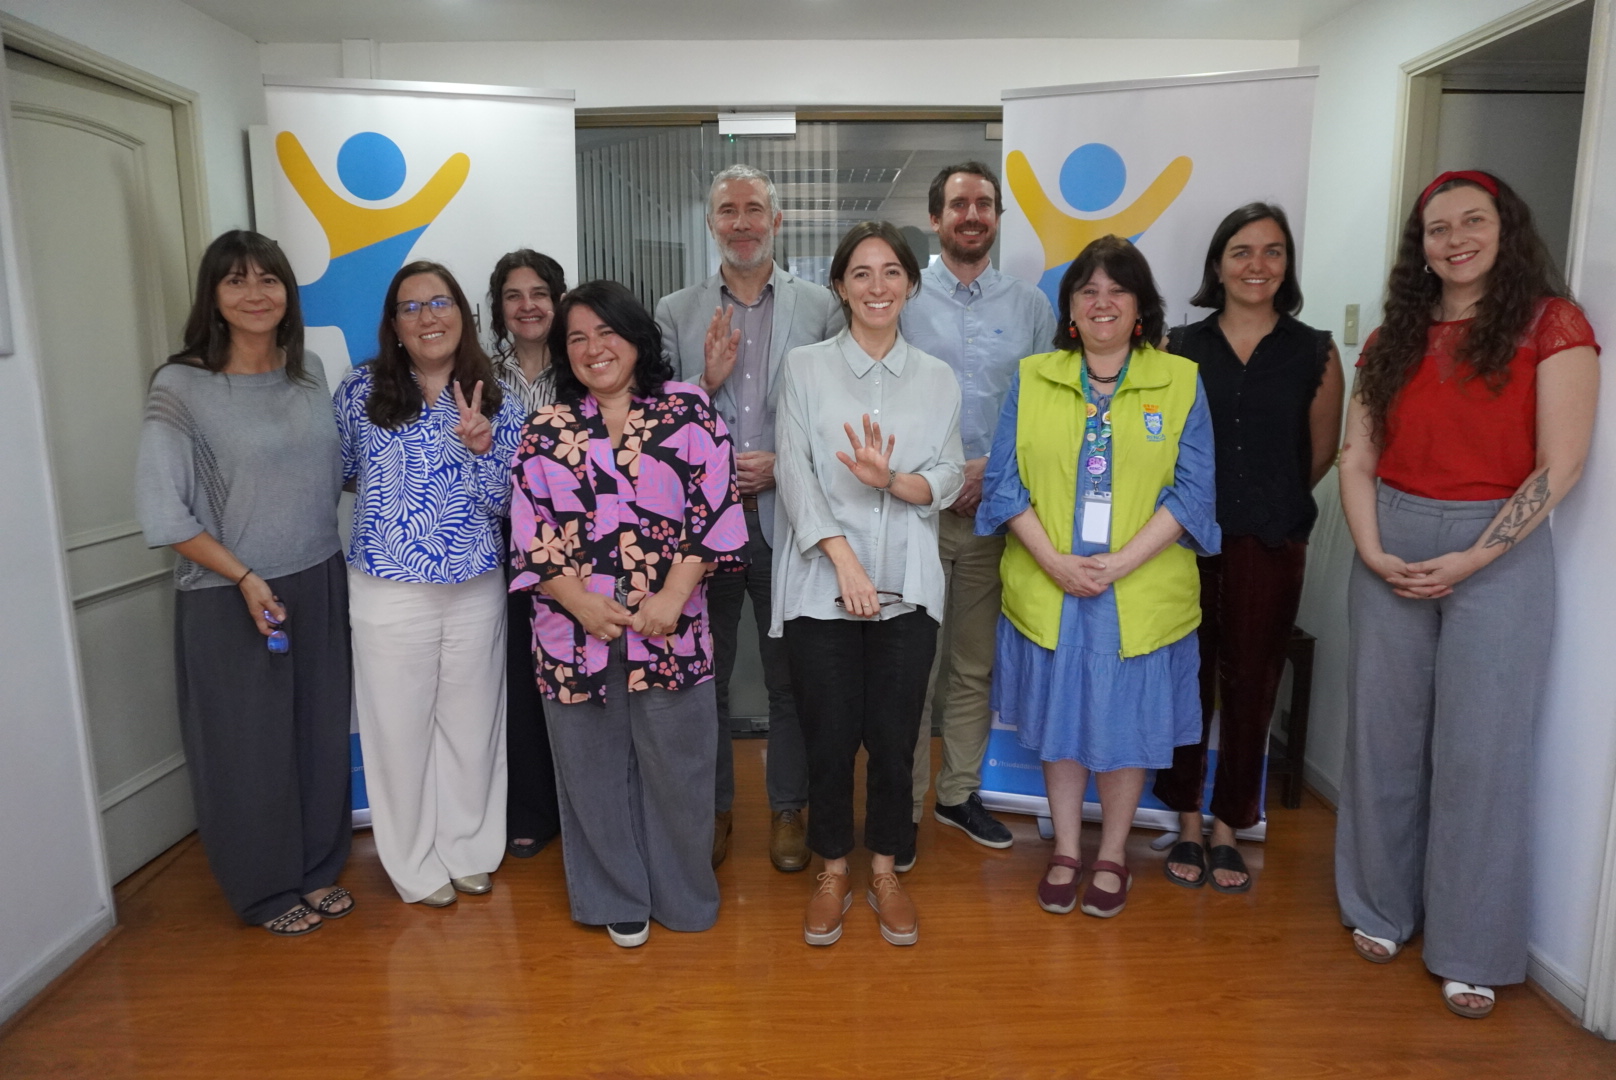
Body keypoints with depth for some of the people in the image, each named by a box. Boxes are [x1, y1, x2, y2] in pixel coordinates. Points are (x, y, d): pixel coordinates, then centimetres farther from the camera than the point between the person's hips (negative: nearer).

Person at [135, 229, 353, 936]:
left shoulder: (309, 371, 4)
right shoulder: (181, 387, -11)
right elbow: (161, 511, -12)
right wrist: (244, 577, -15)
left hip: (320, 585, 5)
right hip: (230, 599, -4)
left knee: (321, 736, 14)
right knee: (249, 750, 9)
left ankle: (317, 869, 35)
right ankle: (266, 891, 29)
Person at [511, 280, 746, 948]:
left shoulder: (687, 412, 2)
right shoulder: (545, 431, 8)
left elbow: (714, 510, -5)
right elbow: (530, 531, 4)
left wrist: (673, 597, -13)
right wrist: (578, 599, -10)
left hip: (669, 623, -2)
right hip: (575, 625, 2)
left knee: (675, 762, 8)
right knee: (593, 765, 11)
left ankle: (682, 895, 30)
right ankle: (616, 900, 30)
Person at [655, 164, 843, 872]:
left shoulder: (821, 308, 4)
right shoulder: (676, 313, 7)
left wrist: (786, 463, -12)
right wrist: (707, 380, -13)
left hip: (787, 518, -1)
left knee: (791, 677, 10)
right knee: (704, 674, 12)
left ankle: (787, 808, 28)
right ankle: (714, 806, 31)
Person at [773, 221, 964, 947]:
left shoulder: (936, 379, 9)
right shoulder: (805, 368, 3)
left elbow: (949, 480, 1)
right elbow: (796, 475, -7)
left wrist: (892, 480, -20)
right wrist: (843, 559, -18)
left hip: (907, 589, 2)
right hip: (820, 587, -1)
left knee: (894, 738, 8)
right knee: (828, 738, 6)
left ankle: (885, 870, 29)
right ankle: (832, 874, 27)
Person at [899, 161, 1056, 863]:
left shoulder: (1030, 306, 10)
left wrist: (993, 466, -8)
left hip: (997, 509, 3)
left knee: (976, 665, 12)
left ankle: (959, 793, 28)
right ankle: (901, 808, 14)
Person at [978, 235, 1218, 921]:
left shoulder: (1180, 382, 1)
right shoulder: (1032, 379, 5)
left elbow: (1193, 491, -5)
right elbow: (1003, 479, -1)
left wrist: (1119, 563, -15)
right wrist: (1054, 560, -13)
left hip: (1141, 595, -1)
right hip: (1047, 591, 1)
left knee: (1126, 722, 10)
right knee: (1058, 717, 12)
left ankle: (1111, 857, 30)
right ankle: (1066, 851, 30)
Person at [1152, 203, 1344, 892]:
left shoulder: (1315, 353, 4)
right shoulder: (1179, 348, 4)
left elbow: (1322, 451, 12)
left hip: (1270, 548, 0)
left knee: (1250, 686, 6)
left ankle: (1227, 830, 23)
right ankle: (1187, 826, 22)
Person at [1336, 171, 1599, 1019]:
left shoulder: (1551, 325, -3)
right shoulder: (1395, 337, 9)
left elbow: (1559, 464, -10)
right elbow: (1357, 457, 6)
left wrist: (1469, 559, -16)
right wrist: (1370, 550, -8)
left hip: (1498, 554, -3)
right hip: (1391, 551, 4)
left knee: (1480, 752, 2)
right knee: (1384, 736, 10)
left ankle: (1472, 949, 19)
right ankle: (1382, 907, 28)